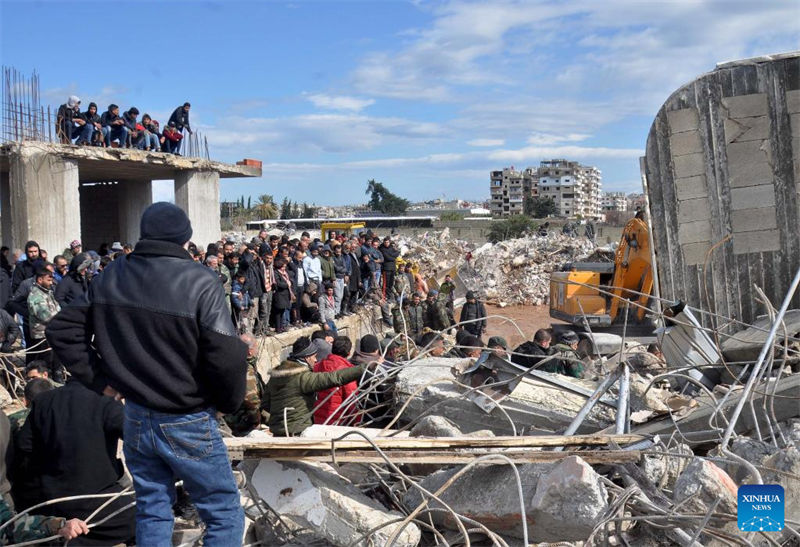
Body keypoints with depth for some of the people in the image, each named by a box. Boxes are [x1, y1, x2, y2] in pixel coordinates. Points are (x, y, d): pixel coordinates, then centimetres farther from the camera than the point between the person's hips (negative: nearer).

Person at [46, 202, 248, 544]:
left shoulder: (109, 278, 1)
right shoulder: (200, 282, -18)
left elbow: (62, 330, 8)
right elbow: (227, 357, -21)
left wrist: (99, 379, 9)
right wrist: (229, 402, -3)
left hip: (136, 419, 6)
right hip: (188, 424, -5)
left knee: (152, 513, 19)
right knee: (224, 515, 9)